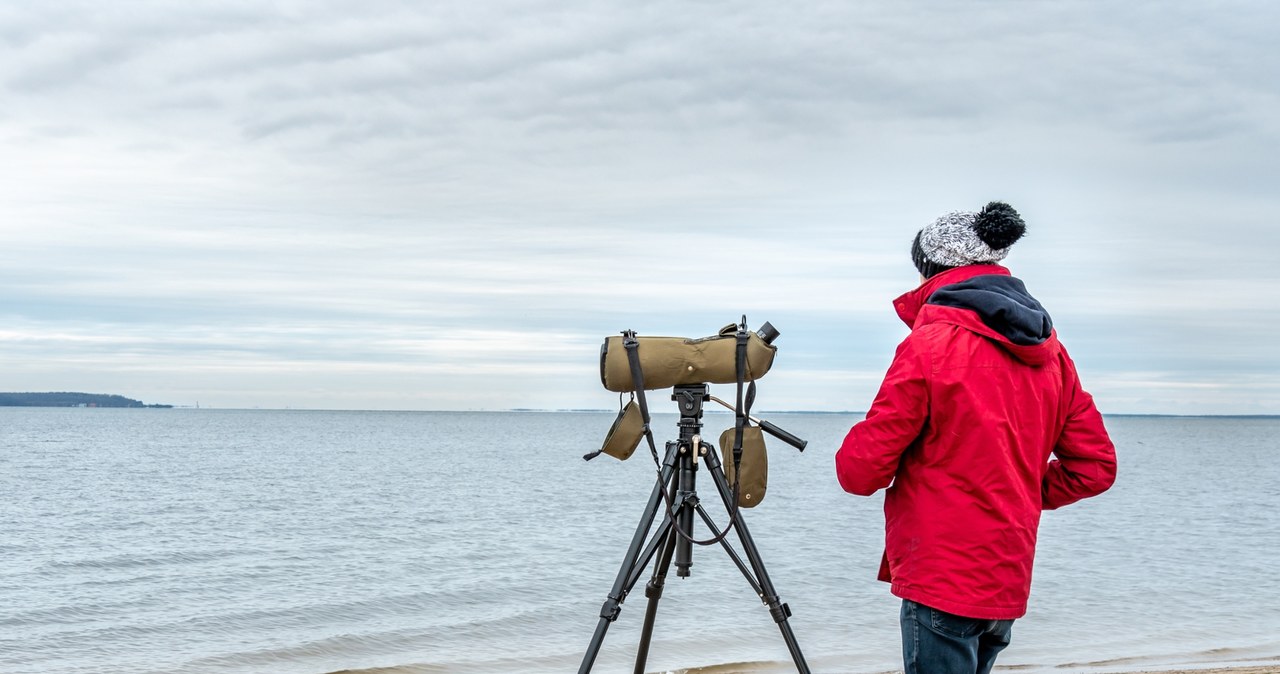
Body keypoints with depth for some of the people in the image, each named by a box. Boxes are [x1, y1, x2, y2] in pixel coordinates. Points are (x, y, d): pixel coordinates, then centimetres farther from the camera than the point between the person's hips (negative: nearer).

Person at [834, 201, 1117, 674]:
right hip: (1008, 583, 8)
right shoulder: (1048, 352, 8)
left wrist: (859, 448, 8)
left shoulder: (930, 345, -13)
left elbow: (861, 471, -12)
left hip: (942, 583, -7)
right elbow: (1095, 466, 11)